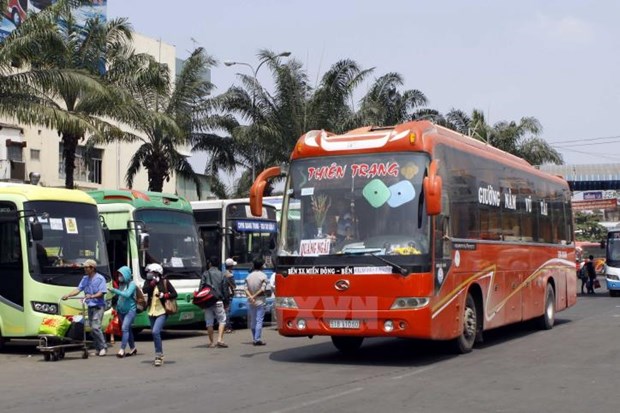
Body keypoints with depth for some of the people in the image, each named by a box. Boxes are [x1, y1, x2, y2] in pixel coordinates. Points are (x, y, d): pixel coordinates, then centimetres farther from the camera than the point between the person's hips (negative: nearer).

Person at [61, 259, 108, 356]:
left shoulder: (100, 278, -7)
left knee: (95, 327, -17)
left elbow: (101, 293, -13)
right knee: (92, 328, 7)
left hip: (98, 306, -7)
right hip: (90, 306, 7)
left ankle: (103, 347, -8)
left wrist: (92, 296, -29)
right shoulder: (85, 279, 13)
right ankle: (98, 348, 13)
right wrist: (68, 295, -7)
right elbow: (78, 289, 7)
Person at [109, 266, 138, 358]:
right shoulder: (121, 284, 8)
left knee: (125, 328, -16)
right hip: (121, 310, 7)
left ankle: (122, 350, -18)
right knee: (128, 329, 12)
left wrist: (115, 291, -28)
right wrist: (117, 307, 8)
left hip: (130, 310, -7)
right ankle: (133, 348, 23)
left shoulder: (131, 284, -10)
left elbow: (127, 294, -23)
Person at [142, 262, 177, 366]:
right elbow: (144, 290, -13)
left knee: (155, 332, -21)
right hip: (151, 312, 5)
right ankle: (159, 356, 26)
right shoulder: (148, 282, 6)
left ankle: (159, 355, -11)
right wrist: (152, 282, -17)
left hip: (161, 312, -5)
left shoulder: (165, 282, -3)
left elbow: (174, 294, -3)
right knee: (155, 334, 13)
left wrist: (163, 295, -15)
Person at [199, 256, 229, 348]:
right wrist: (226, 300, 13)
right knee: (222, 320, 7)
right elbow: (225, 289, 5)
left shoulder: (205, 274, 0)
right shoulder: (221, 275, 3)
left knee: (209, 322, 7)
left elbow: (201, 287, -4)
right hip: (218, 301, 0)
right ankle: (220, 339, -8)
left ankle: (211, 342, 10)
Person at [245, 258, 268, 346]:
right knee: (259, 320, -4)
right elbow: (262, 289, -15)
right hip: (260, 301, -5)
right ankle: (258, 339, -10)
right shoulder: (263, 276, -7)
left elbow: (246, 289, -2)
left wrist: (251, 297, -14)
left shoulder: (249, 276, 7)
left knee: (253, 321, 12)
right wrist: (254, 296, -12)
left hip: (250, 302, 5)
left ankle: (254, 339, 16)